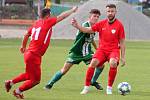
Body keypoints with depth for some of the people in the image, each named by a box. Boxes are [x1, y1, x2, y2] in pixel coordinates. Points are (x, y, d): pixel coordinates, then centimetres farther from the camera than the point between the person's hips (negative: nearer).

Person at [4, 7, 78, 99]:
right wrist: (72, 10, 4)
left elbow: (27, 35, 21)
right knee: (36, 80, 4)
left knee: (29, 75, 27)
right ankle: (18, 91, 13)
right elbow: (61, 17, -8)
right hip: (34, 56, -9)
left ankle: (10, 82, 27)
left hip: (29, 53, 9)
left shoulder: (36, 24, 11)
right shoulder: (47, 22, -11)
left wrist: (23, 46, 36)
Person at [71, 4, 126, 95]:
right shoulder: (102, 23, 5)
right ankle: (86, 87, -12)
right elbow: (88, 30, 8)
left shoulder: (119, 25, -2)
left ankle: (109, 88, -15)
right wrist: (77, 26, -8)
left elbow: (122, 42, 2)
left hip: (114, 50, -2)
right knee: (93, 62, -25)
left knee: (113, 63, -34)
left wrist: (123, 57, 0)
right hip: (102, 49, 2)